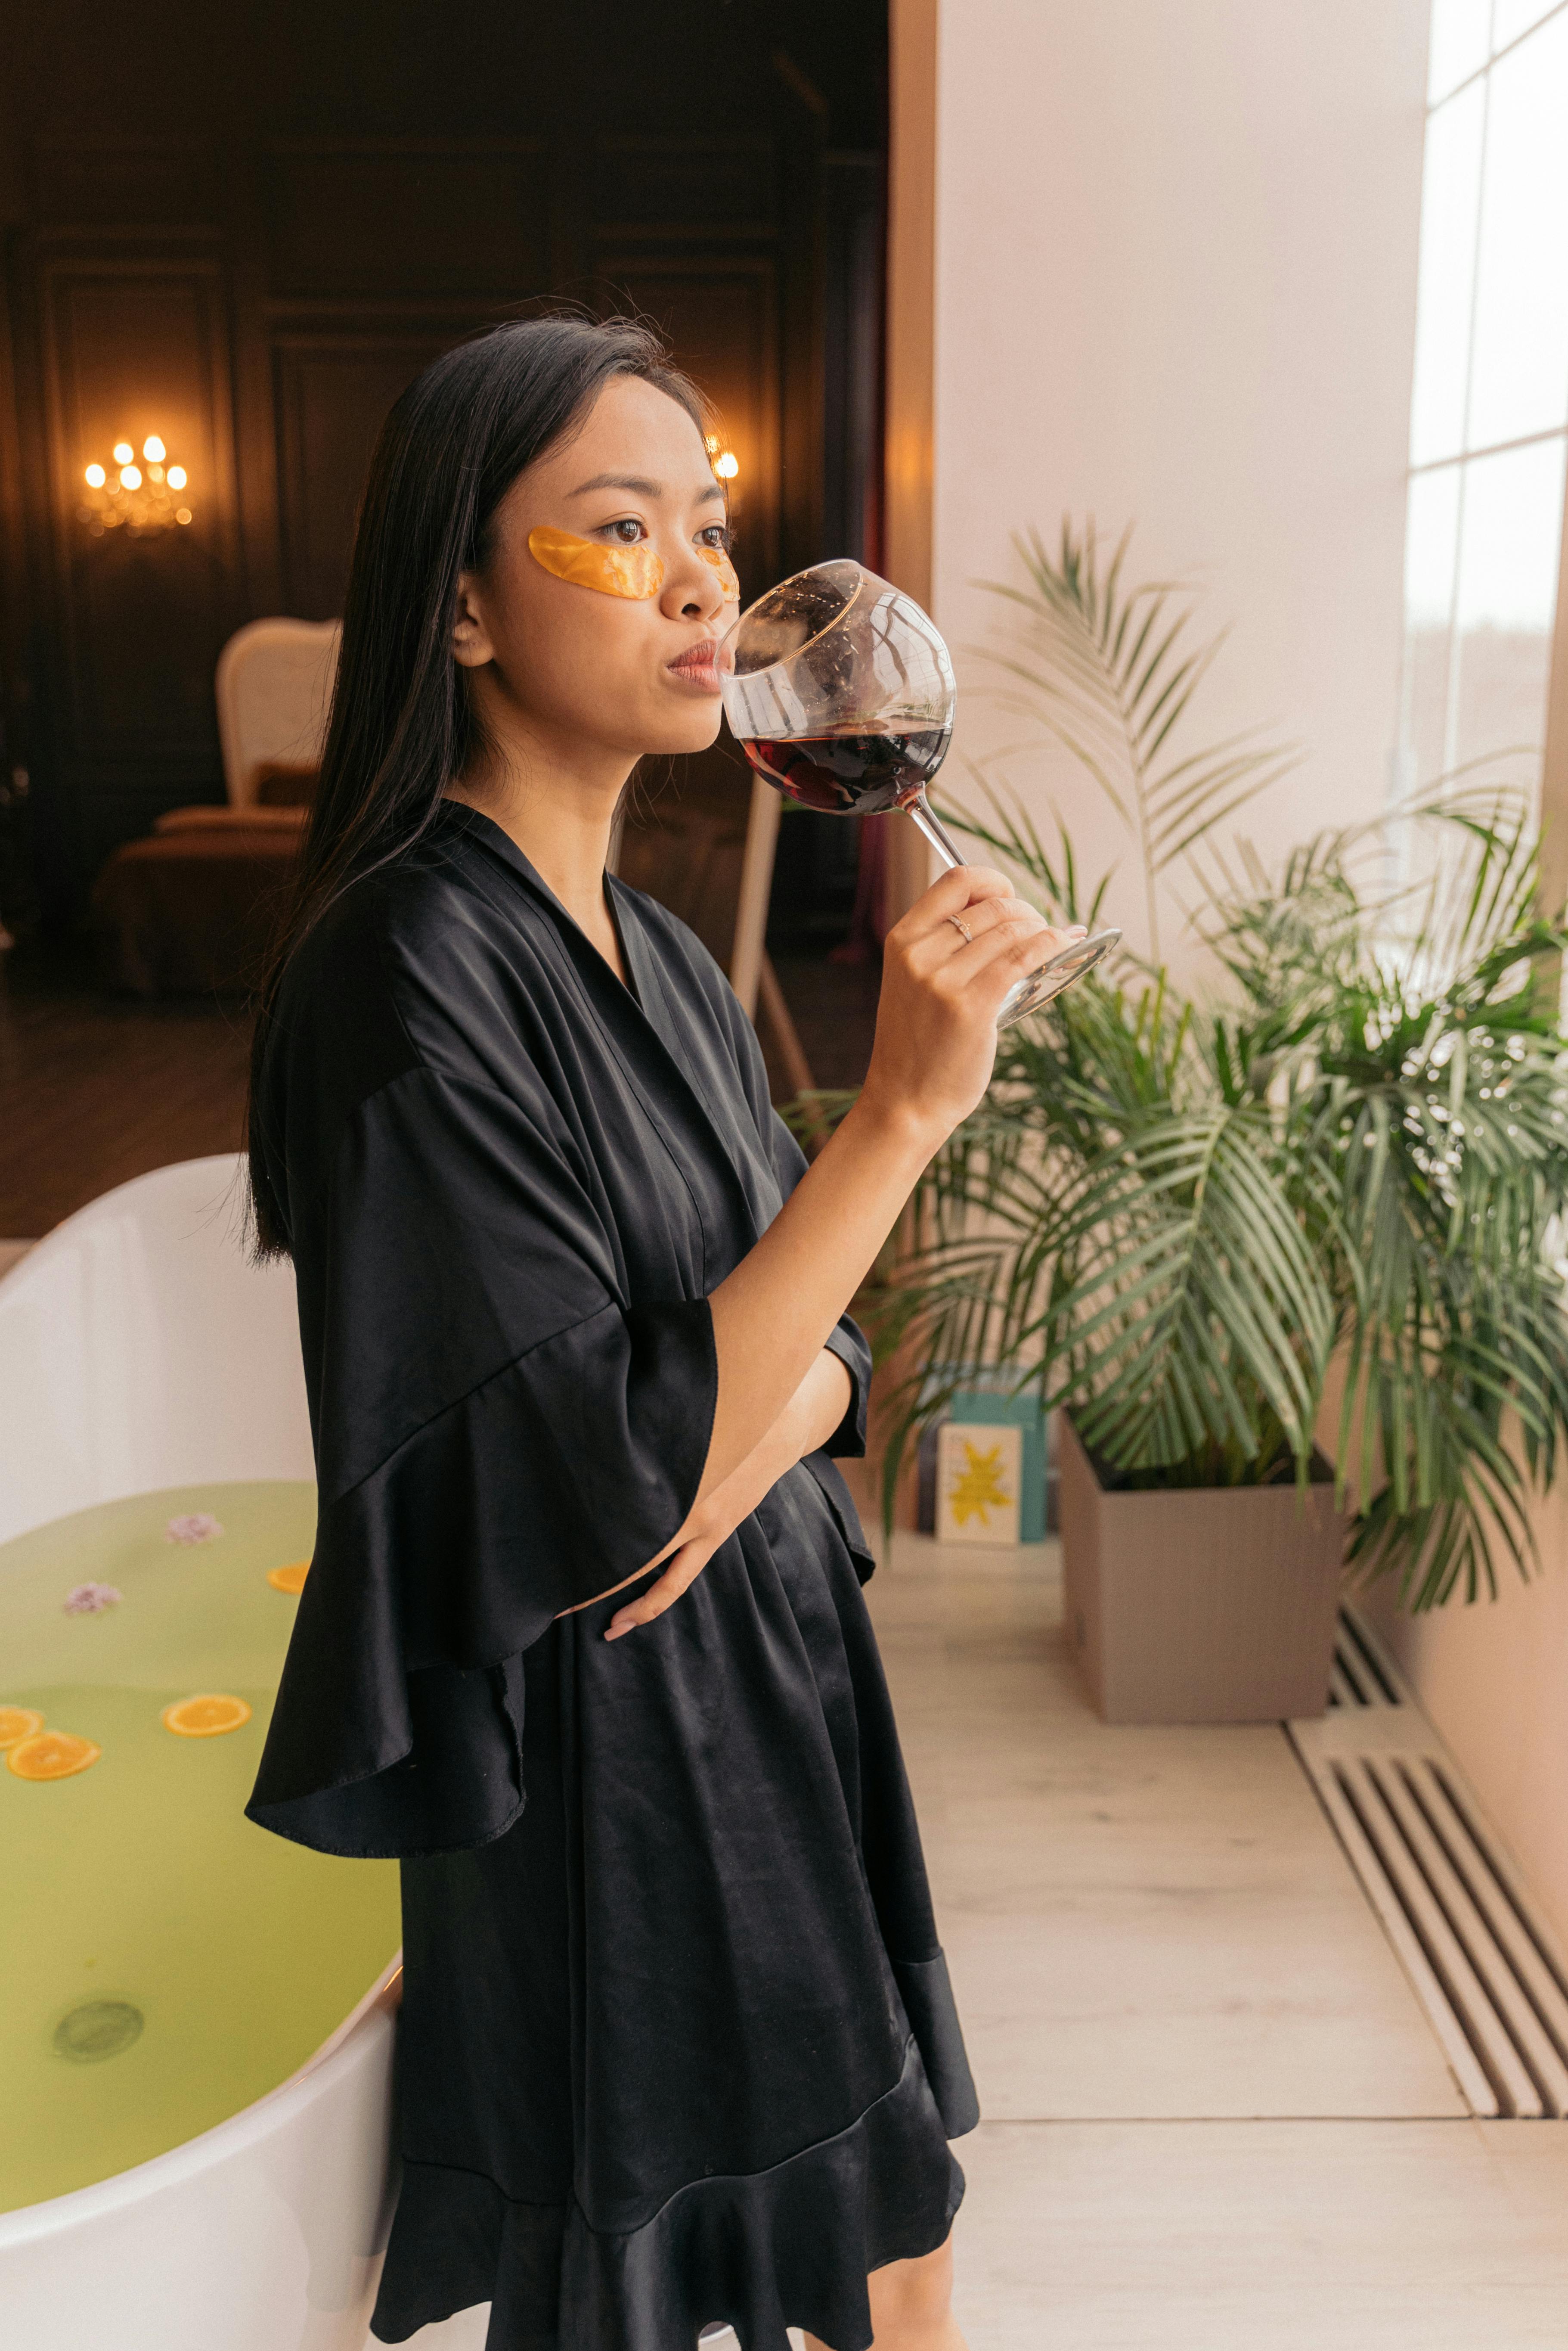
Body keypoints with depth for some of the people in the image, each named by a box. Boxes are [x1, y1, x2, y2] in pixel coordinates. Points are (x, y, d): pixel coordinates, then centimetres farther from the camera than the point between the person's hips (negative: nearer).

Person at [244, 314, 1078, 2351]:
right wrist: (904, 1111, -27)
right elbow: (602, 1484, -24)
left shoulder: (658, 956, 6)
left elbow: (818, 1348, 7)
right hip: (604, 1758, -7)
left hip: (791, 1695, 8)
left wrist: (735, 1450, -16)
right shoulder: (405, 968, -20)